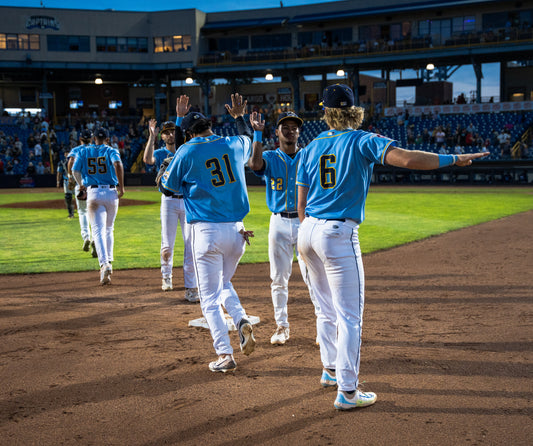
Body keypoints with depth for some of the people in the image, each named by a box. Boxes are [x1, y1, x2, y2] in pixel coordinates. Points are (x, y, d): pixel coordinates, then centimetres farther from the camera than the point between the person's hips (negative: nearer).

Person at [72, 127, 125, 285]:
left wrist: (81, 186, 21)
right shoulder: (111, 151, 3)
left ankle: (104, 264, -24)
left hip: (93, 194, 0)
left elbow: (75, 170, 3)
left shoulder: (83, 152, 9)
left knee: (98, 230, -6)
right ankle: (108, 262, 21)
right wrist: (121, 187, -12)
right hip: (111, 193, 0)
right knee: (108, 229, 19)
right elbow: (118, 164, -18)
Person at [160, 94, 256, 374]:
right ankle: (242, 321, 0)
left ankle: (225, 354, -1)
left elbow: (167, 188, 6)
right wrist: (240, 117, 42)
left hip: (207, 231, -4)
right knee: (224, 284, 25)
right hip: (237, 230, 4)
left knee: (210, 297, 4)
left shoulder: (187, 152, -5)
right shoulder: (234, 144, 6)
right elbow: (253, 142, 31)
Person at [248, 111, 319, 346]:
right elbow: (254, 164, -18)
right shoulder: (270, 158, 4)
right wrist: (258, 133, -19)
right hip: (279, 223, 1)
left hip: (306, 222, -1)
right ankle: (281, 326, 19)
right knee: (279, 278, 7)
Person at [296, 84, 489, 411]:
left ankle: (331, 370, 34)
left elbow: (301, 204, 11)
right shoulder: (363, 141, -5)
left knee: (328, 310, 21)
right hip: (339, 235, -7)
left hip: (308, 232, 7)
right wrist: (453, 159, -14)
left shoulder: (311, 148, 11)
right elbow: (407, 159, -21)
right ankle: (347, 392, 0)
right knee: (350, 316, -1)